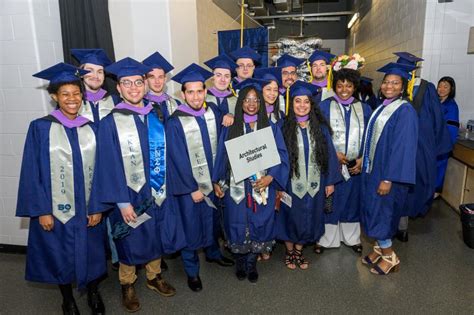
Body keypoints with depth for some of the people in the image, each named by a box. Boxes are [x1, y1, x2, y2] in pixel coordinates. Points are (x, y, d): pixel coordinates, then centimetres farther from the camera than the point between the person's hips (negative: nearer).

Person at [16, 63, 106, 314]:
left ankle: (93, 293, 40)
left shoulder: (91, 128, 0)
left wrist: (98, 207, -4)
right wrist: (42, 210, -10)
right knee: (61, 256, 15)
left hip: (88, 208, 2)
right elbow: (32, 172, -7)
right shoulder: (40, 128, -8)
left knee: (91, 252, 15)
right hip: (56, 209, -2)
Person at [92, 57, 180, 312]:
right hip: (130, 195, -4)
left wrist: (168, 187, 4)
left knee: (156, 237, 18)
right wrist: (122, 201, -15)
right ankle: (127, 285, 37)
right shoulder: (111, 122, -12)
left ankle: (154, 277, 42)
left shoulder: (156, 116, 2)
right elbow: (110, 165, -13)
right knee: (131, 242, 13)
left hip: (159, 192, 4)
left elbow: (166, 153, 6)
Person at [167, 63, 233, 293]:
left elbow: (219, 145, 1)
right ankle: (191, 270, 30)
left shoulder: (214, 111, -3)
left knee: (213, 220, 21)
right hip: (190, 185, -4)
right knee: (192, 227, 9)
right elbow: (178, 159, -14)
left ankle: (213, 253, 47)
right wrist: (192, 188, -13)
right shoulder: (175, 122, -15)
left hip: (214, 180, 4)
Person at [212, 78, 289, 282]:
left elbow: (281, 155, -3)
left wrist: (270, 177, -17)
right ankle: (240, 262, 32)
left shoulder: (270, 128, 2)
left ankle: (252, 263, 30)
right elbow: (221, 155, 4)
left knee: (258, 225, 8)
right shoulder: (230, 128, 2)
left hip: (262, 187, 0)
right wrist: (216, 181, 0)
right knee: (238, 225, 8)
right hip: (236, 187, 0)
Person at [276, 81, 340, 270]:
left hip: (314, 183, 2)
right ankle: (290, 251, 34)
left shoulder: (320, 127, -1)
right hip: (291, 183, -2)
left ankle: (299, 250, 36)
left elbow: (329, 154, 2)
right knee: (291, 218, 12)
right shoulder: (284, 127, -8)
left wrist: (330, 181, 0)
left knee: (308, 218, 14)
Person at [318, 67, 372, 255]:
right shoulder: (324, 107, -4)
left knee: (352, 200, 15)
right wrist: (333, 154, -15)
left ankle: (352, 237, 33)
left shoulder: (364, 109, 5)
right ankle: (325, 239, 24)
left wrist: (363, 159, -6)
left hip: (356, 165, 3)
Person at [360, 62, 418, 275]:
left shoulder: (405, 111, -15)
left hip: (388, 172, -8)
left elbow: (403, 146, -20)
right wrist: (364, 162, 12)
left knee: (382, 212, 1)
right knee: (373, 210, 14)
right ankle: (380, 248, 31)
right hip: (373, 168, 8)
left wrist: (388, 178, -23)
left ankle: (389, 257, 19)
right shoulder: (381, 108, 9)